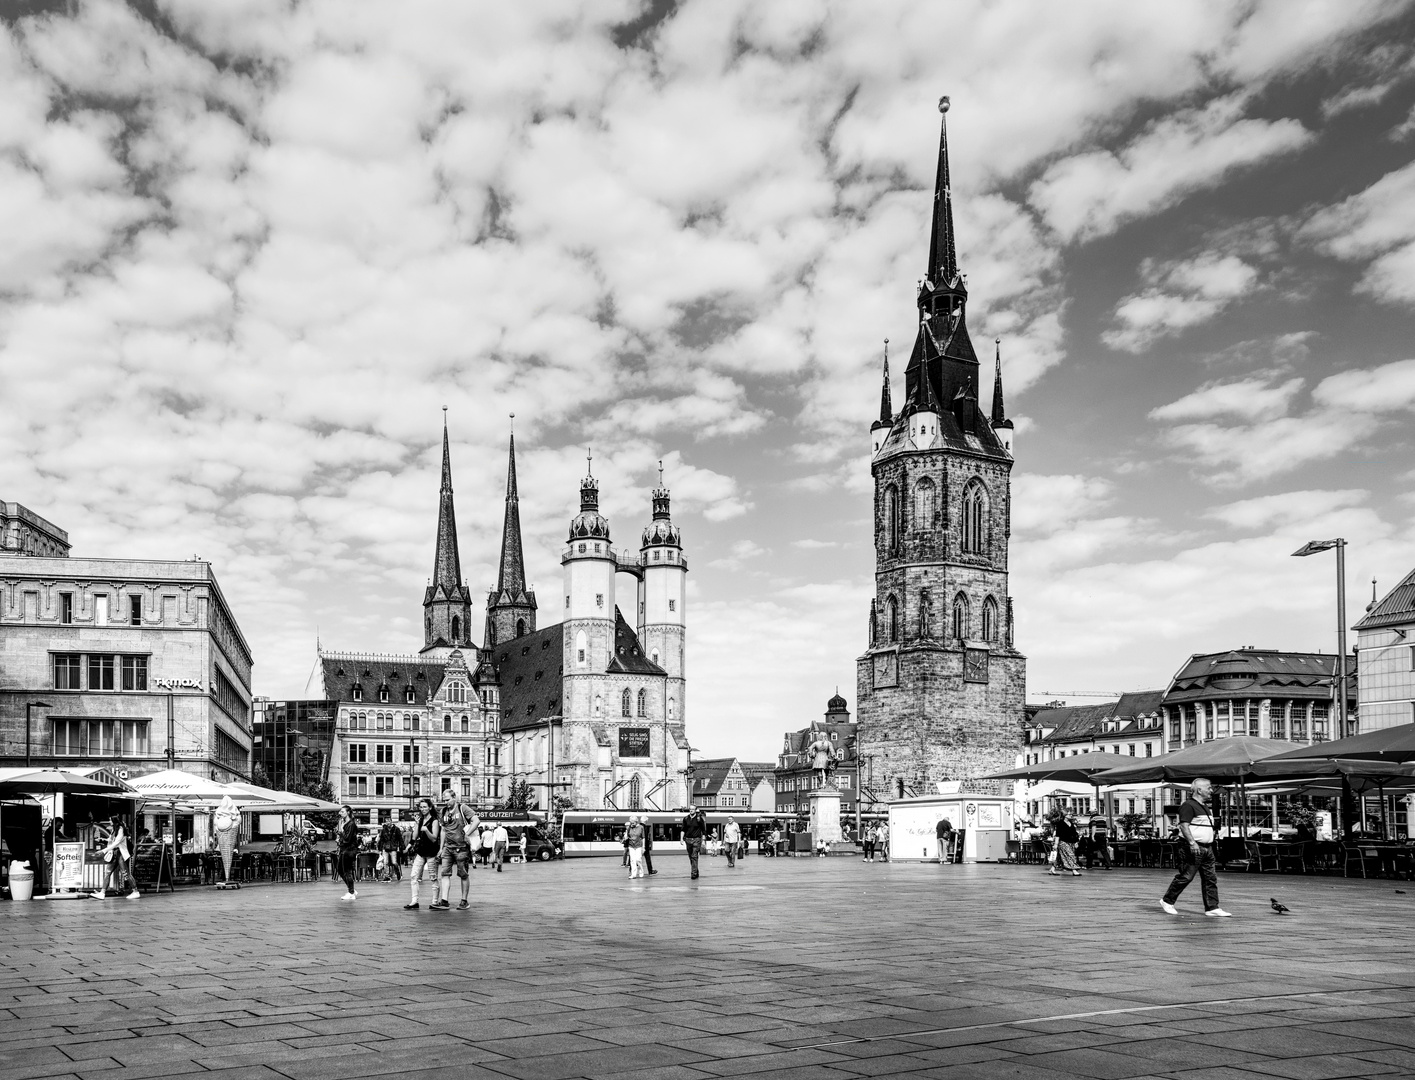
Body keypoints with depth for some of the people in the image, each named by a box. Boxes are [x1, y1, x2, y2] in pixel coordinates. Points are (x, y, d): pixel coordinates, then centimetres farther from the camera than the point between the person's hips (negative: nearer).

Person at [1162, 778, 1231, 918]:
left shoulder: (1204, 806, 18)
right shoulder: (1189, 805, -11)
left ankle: (1212, 908, 6)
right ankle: (1167, 901, 8)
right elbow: (1184, 825, -19)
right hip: (1195, 847, -9)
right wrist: (1192, 843, -27)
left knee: (1211, 878, 4)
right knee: (1186, 876, -4)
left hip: (1207, 847, 9)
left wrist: (1209, 845, 22)